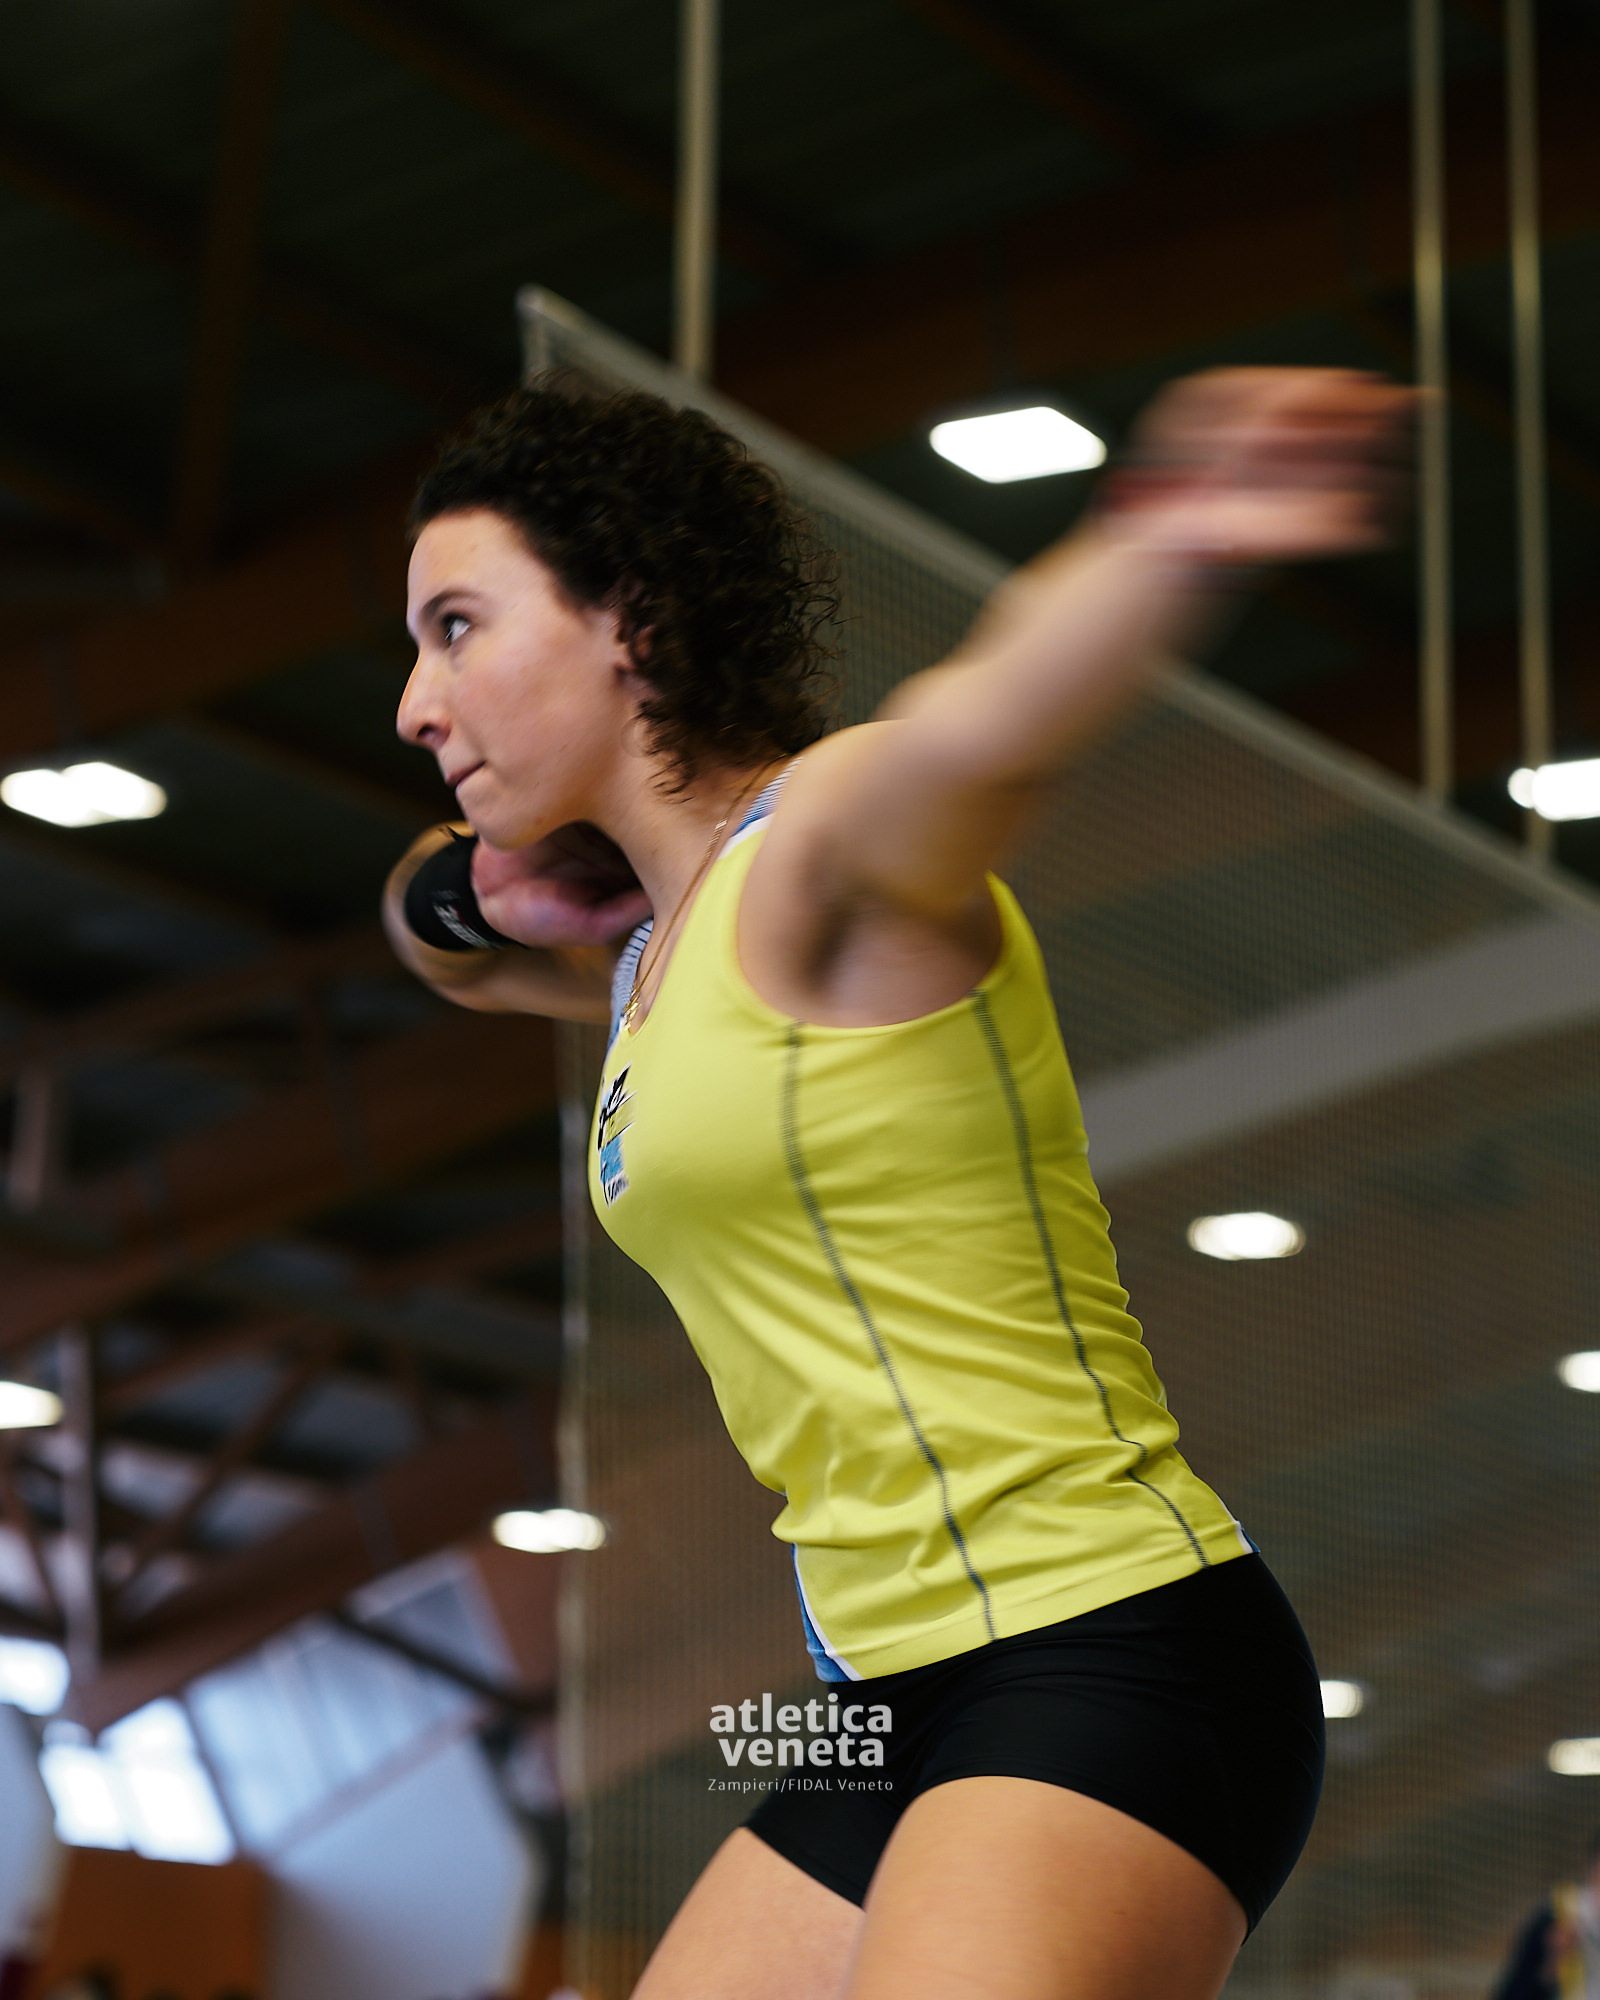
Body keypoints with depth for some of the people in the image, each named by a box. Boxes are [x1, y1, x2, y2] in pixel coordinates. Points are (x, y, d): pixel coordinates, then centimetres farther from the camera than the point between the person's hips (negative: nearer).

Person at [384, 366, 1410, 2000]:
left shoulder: (827, 834, -11)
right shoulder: (655, 940, 16)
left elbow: (984, 722, -35)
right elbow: (442, 919, 38)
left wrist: (1164, 550, -58)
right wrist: (480, 902, 12)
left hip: (1108, 1656, -10)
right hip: (897, 1702, 10)